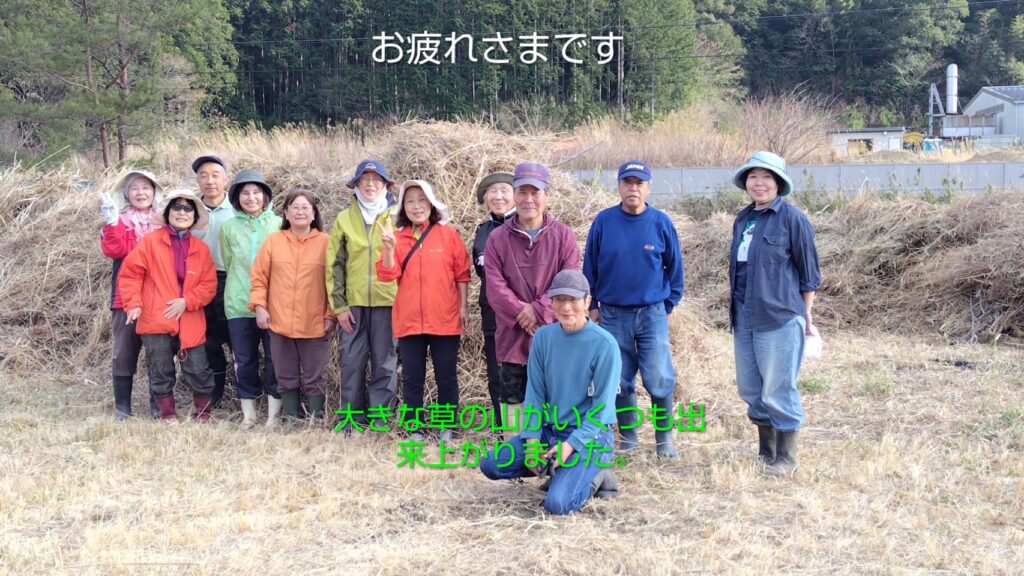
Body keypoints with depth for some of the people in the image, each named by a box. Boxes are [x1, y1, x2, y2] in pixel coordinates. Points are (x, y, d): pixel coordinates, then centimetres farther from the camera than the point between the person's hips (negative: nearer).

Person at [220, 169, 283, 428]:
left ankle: (273, 414, 12)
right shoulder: (229, 227, 6)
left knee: (275, 358, 2)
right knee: (244, 360, 7)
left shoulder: (279, 225, 0)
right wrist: (242, 286, 12)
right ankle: (248, 414, 17)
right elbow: (228, 263, 14)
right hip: (239, 305, 2)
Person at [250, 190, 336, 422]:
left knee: (313, 380, 4)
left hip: (315, 324, -2)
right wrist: (259, 306, -4)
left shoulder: (326, 243, -1)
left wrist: (331, 315, -6)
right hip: (280, 323, 2)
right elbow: (259, 277, 6)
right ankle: (290, 423, 19)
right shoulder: (273, 241, 5)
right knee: (287, 380, 11)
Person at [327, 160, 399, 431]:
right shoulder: (344, 219, 8)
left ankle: (380, 419, 11)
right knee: (352, 363, 4)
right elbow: (335, 264, 7)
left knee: (385, 363, 2)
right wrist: (339, 305, 0)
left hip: (388, 302, -1)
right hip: (353, 304, 2)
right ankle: (353, 420, 14)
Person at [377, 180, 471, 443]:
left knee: (446, 377, 6)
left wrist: (463, 307, -1)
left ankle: (447, 429, 16)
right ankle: (415, 430, 15)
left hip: (445, 320, -2)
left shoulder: (448, 234, 1)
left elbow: (462, 274, 3)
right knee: (412, 379, 7)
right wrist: (389, 249, -18)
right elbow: (387, 275, -2)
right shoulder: (398, 238, 7)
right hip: (409, 321, 2)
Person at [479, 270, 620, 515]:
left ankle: (595, 474, 6)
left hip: (590, 435, -6)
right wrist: (532, 440, -8)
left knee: (558, 504, -26)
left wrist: (571, 445, -22)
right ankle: (563, 471, 9)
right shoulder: (543, 337, 2)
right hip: (549, 430, 6)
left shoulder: (604, 344, -14)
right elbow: (535, 394, 4)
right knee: (491, 465, -7)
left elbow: (602, 409, -13)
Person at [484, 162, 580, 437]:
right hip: (512, 336, 1)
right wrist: (523, 314, -15)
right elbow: (495, 287, -5)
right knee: (513, 398, 7)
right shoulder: (497, 238, 3)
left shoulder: (563, 235, 1)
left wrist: (539, 310, -16)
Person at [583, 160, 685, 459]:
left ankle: (665, 438, 10)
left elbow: (675, 267, 6)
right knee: (620, 382, 8)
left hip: (653, 313, -1)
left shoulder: (661, 222, -3)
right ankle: (627, 438, 21)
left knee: (660, 381, -5)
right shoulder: (603, 221, -2)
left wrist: (669, 306, 5)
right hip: (613, 314, 1)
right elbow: (590, 267, 6)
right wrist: (592, 306, 6)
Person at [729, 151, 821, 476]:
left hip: (780, 318, -7)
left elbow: (808, 272, -4)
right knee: (750, 389, 12)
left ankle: (786, 458, 11)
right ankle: (766, 453, 26)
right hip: (744, 317, 7)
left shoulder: (792, 218, -6)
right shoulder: (742, 220, 14)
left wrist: (806, 317, -3)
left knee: (778, 391, -3)